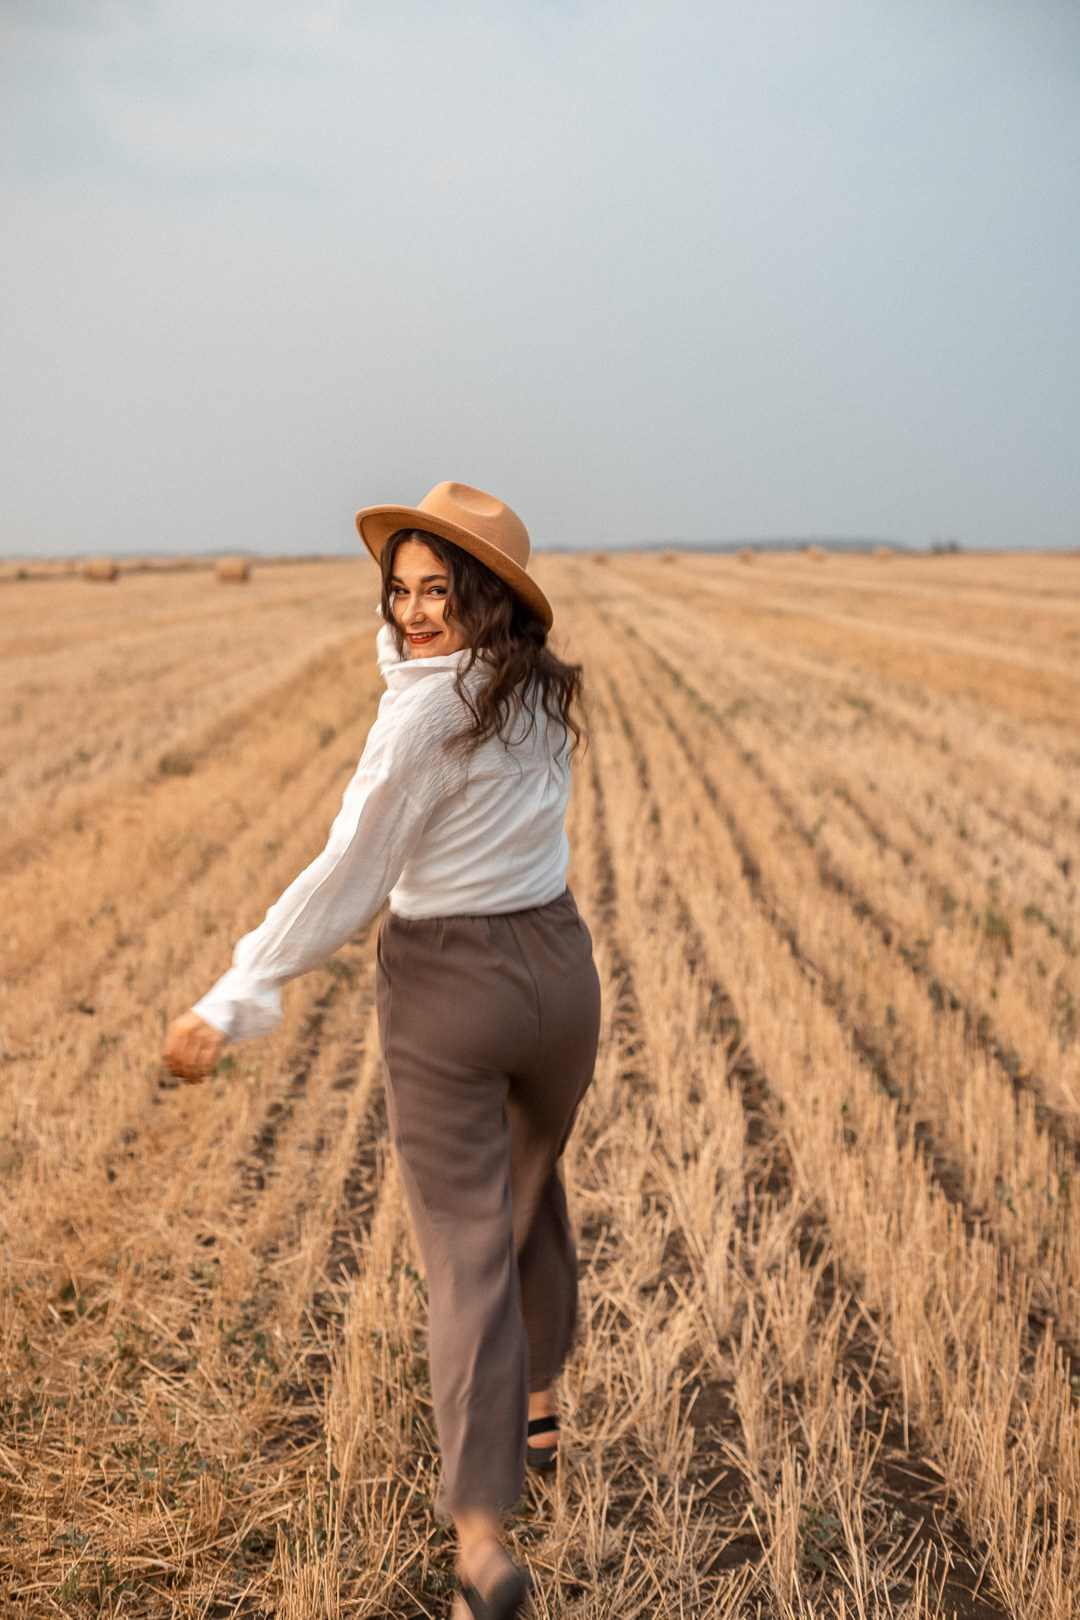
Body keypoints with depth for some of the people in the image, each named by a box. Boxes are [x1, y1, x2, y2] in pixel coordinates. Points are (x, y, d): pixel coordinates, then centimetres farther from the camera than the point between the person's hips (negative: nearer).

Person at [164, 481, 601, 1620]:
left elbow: (346, 882, -19)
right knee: (530, 1194, 26)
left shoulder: (420, 718, -18)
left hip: (444, 989, -6)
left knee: (465, 1250, -1)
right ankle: (534, 1408, 45)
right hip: (555, 967, 6)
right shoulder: (544, 695, 2)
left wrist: (232, 1004, -15)